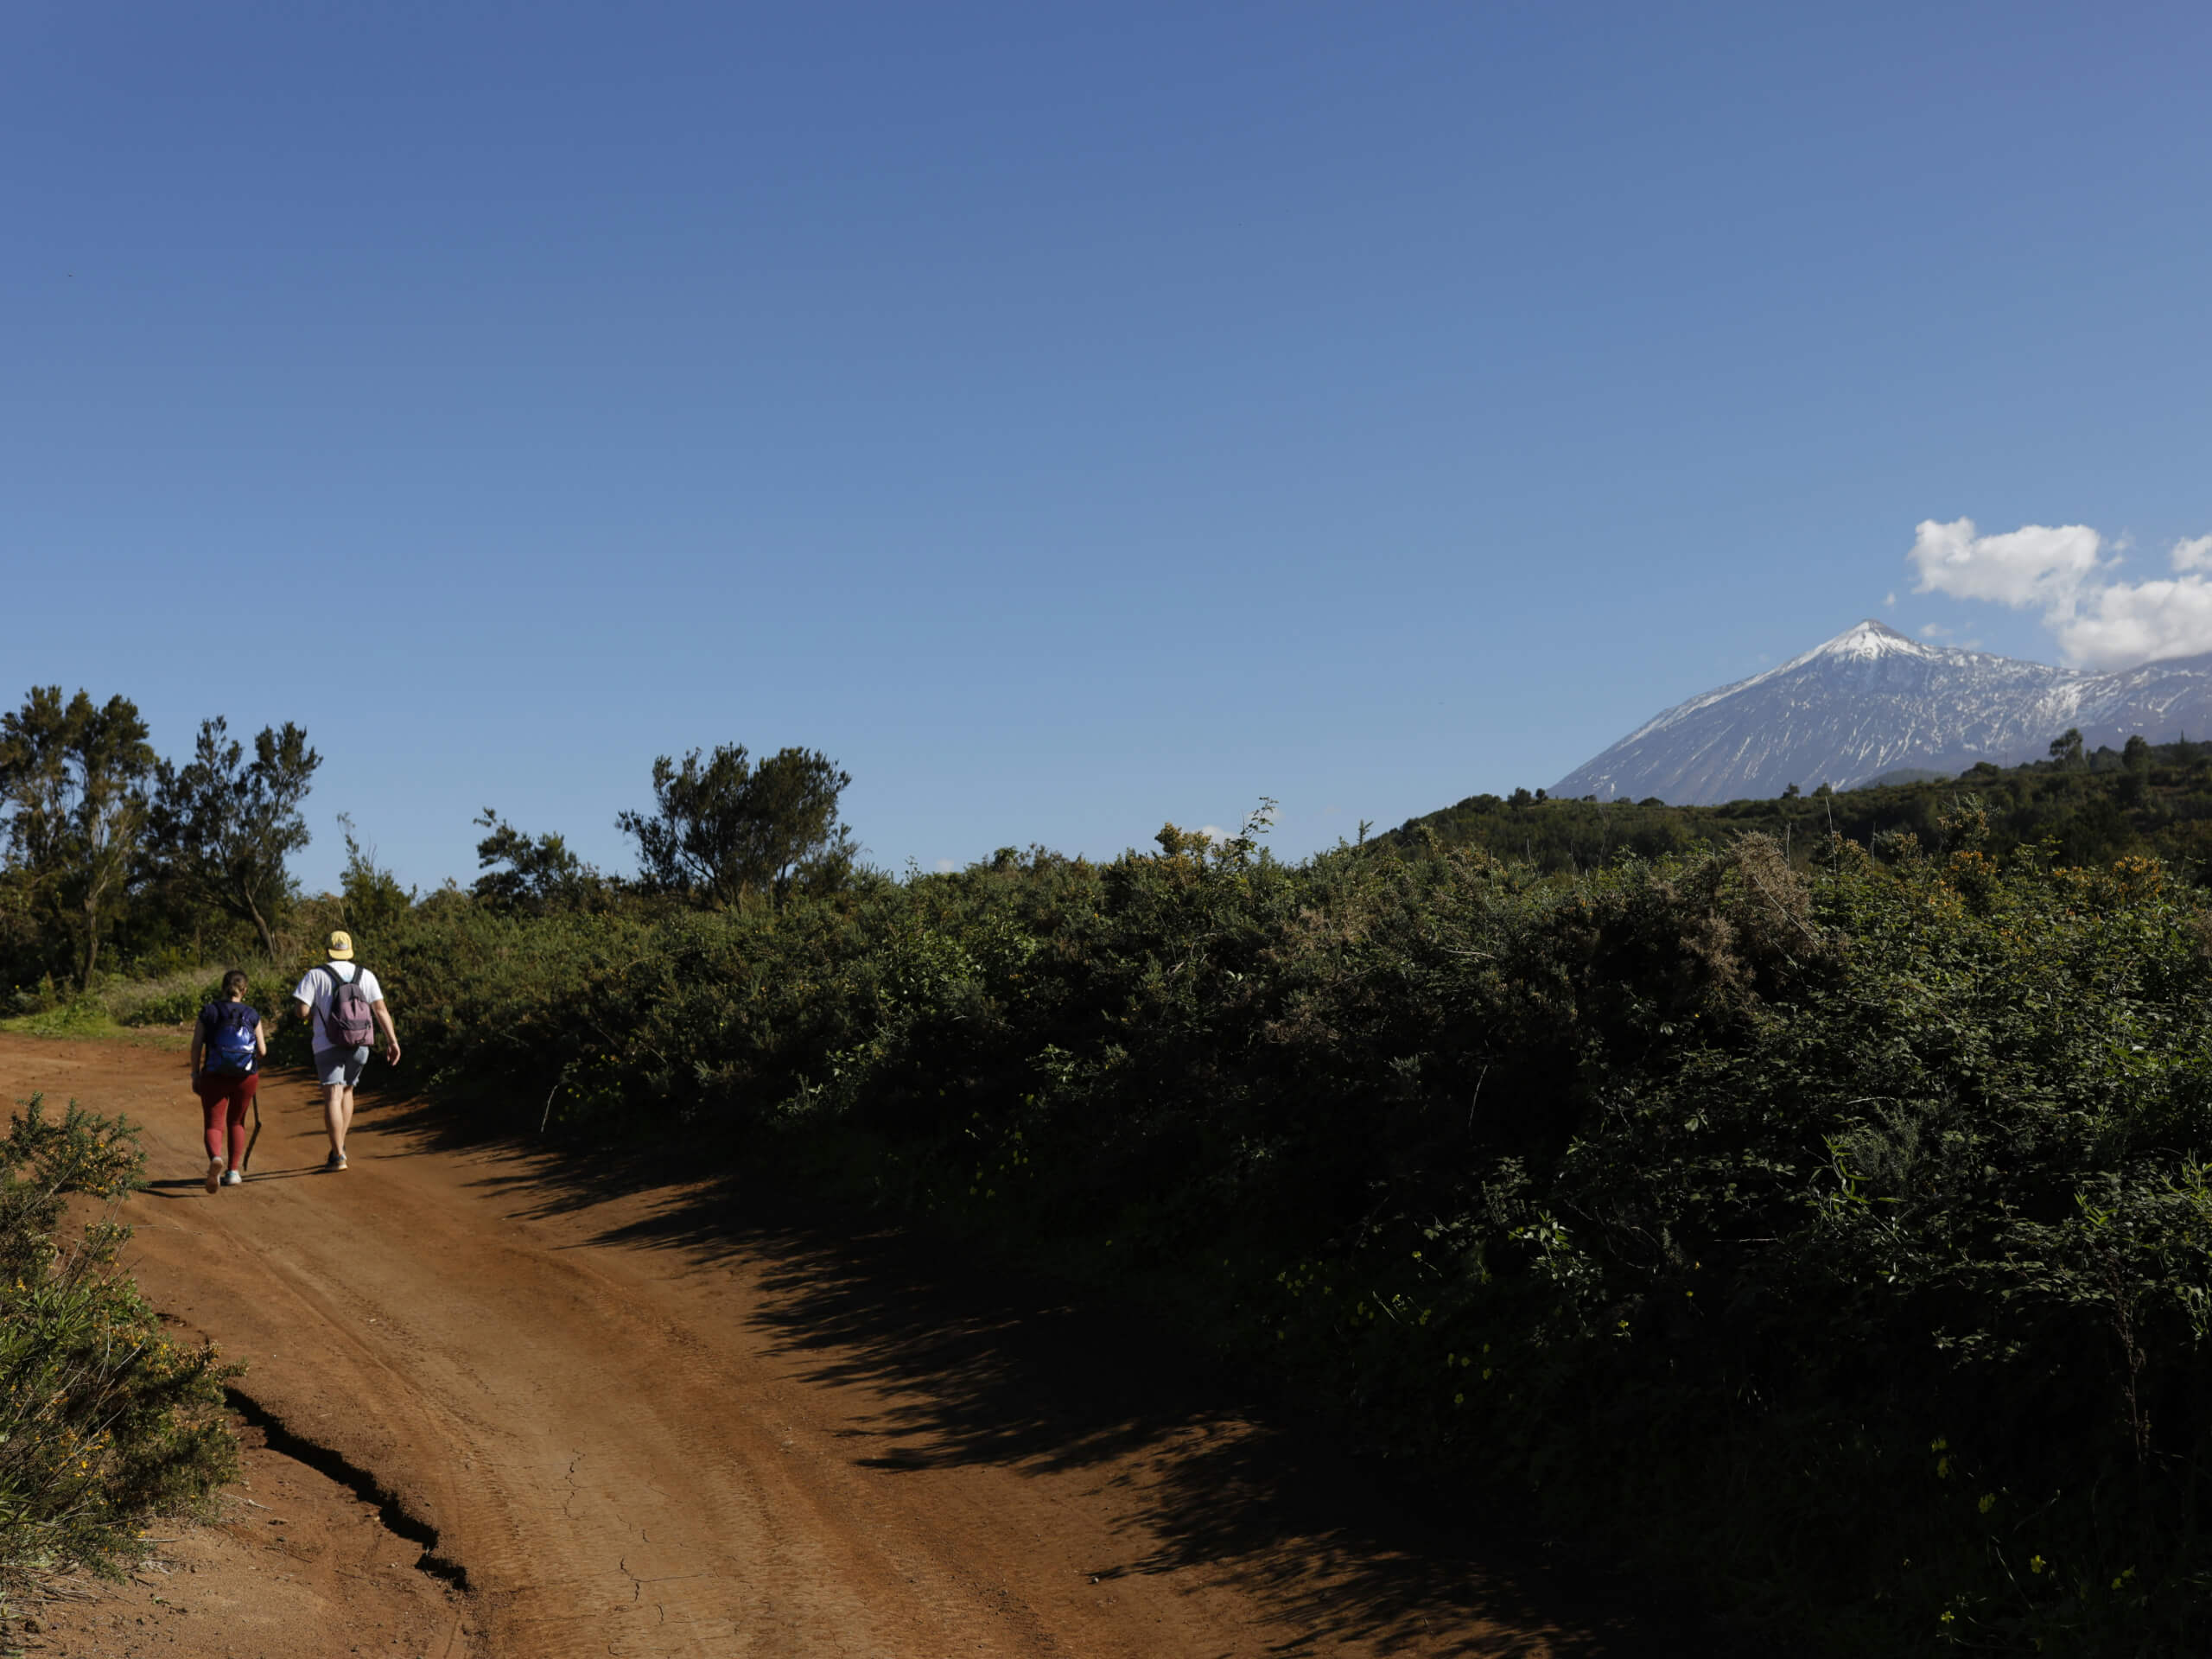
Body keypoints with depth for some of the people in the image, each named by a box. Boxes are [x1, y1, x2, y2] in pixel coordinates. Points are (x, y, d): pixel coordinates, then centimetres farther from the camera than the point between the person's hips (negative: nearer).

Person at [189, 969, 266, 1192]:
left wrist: (195, 1074, 5)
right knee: (236, 1122, 21)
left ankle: (216, 1159, -30)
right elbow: (262, 1051, 1)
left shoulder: (208, 1012, 2)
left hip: (214, 1075, -1)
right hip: (246, 1075, 1)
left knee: (213, 1124, 0)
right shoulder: (251, 1015, 2)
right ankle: (233, 1171, 19)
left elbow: (196, 1046, -3)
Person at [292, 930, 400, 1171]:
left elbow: (303, 1011, -9)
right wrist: (392, 1041, 4)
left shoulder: (316, 976, -1)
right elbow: (381, 1009, 4)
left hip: (329, 1045, -4)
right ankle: (339, 1146, 21)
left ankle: (338, 1156, -16)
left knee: (333, 1097, -8)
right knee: (347, 1090, 22)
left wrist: (314, 1016, 14)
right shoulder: (366, 976, 8)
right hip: (360, 1045, 4)